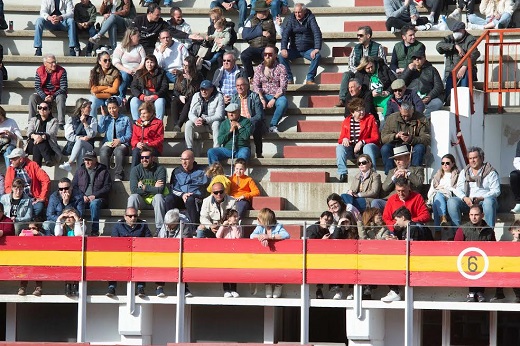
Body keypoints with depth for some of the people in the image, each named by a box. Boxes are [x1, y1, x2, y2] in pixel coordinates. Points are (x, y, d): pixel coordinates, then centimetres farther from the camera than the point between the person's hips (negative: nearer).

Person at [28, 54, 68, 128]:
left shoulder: (61, 71, -11)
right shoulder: (39, 71, -5)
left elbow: (64, 88, -14)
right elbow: (37, 87, -7)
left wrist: (53, 96, -27)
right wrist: (44, 97, -25)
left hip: (57, 94, -2)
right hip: (43, 94, 2)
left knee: (60, 98, -35)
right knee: (32, 98, -23)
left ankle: (61, 124, -36)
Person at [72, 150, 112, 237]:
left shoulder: (103, 171, 10)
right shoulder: (80, 170, 19)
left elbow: (108, 187, 2)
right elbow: (74, 186, 16)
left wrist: (95, 196, -10)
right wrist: (82, 196, -3)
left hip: (97, 198, -2)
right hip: (82, 198, 2)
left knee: (94, 203, -38)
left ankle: (95, 231, -39)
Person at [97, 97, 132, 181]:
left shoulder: (125, 119, 15)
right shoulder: (106, 119, 21)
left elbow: (129, 135, 7)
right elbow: (101, 130, 2)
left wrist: (120, 140, -11)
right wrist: (103, 116, 6)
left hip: (121, 143, -2)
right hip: (107, 143, 2)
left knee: (118, 151, -38)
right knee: (103, 152, -35)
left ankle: (118, 176, -43)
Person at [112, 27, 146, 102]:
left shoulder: (140, 47, 18)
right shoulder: (121, 47, 6)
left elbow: (144, 61, 6)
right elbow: (115, 62, -5)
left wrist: (137, 70, -14)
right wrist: (126, 70, -20)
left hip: (137, 73, 2)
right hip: (125, 71, -2)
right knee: (125, 75, -37)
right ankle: (122, 97, -23)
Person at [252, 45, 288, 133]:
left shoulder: (281, 68, 2)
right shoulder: (258, 68, 10)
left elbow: (283, 86, -7)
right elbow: (255, 85, 1)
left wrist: (274, 99, -21)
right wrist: (261, 99, -17)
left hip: (277, 96, -2)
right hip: (263, 96, 2)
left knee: (283, 102, -37)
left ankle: (273, 125, -28)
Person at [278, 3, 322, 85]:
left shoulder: (310, 18, -4)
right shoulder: (291, 18, 1)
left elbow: (317, 33, -14)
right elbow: (285, 34, -8)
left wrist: (317, 49, -29)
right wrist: (283, 49, -24)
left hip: (308, 50, -1)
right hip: (294, 50, 2)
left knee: (317, 56, -32)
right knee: (281, 56, -25)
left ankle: (309, 79, -22)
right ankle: (289, 79, -19)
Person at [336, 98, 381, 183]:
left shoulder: (370, 118, 3)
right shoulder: (346, 121, 10)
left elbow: (376, 138, -5)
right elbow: (341, 139, 12)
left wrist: (362, 142, -19)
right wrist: (344, 139, -14)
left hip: (367, 146, -3)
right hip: (352, 150, 3)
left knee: (368, 147, -37)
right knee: (339, 147, -24)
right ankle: (342, 174, -30)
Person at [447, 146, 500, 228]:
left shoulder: (490, 172, 7)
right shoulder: (464, 172, 20)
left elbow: (496, 191, -3)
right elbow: (458, 189, 10)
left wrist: (480, 198, -19)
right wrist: (465, 198, -13)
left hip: (483, 200, -3)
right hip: (467, 201, 3)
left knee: (489, 201, -39)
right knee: (451, 201, -25)